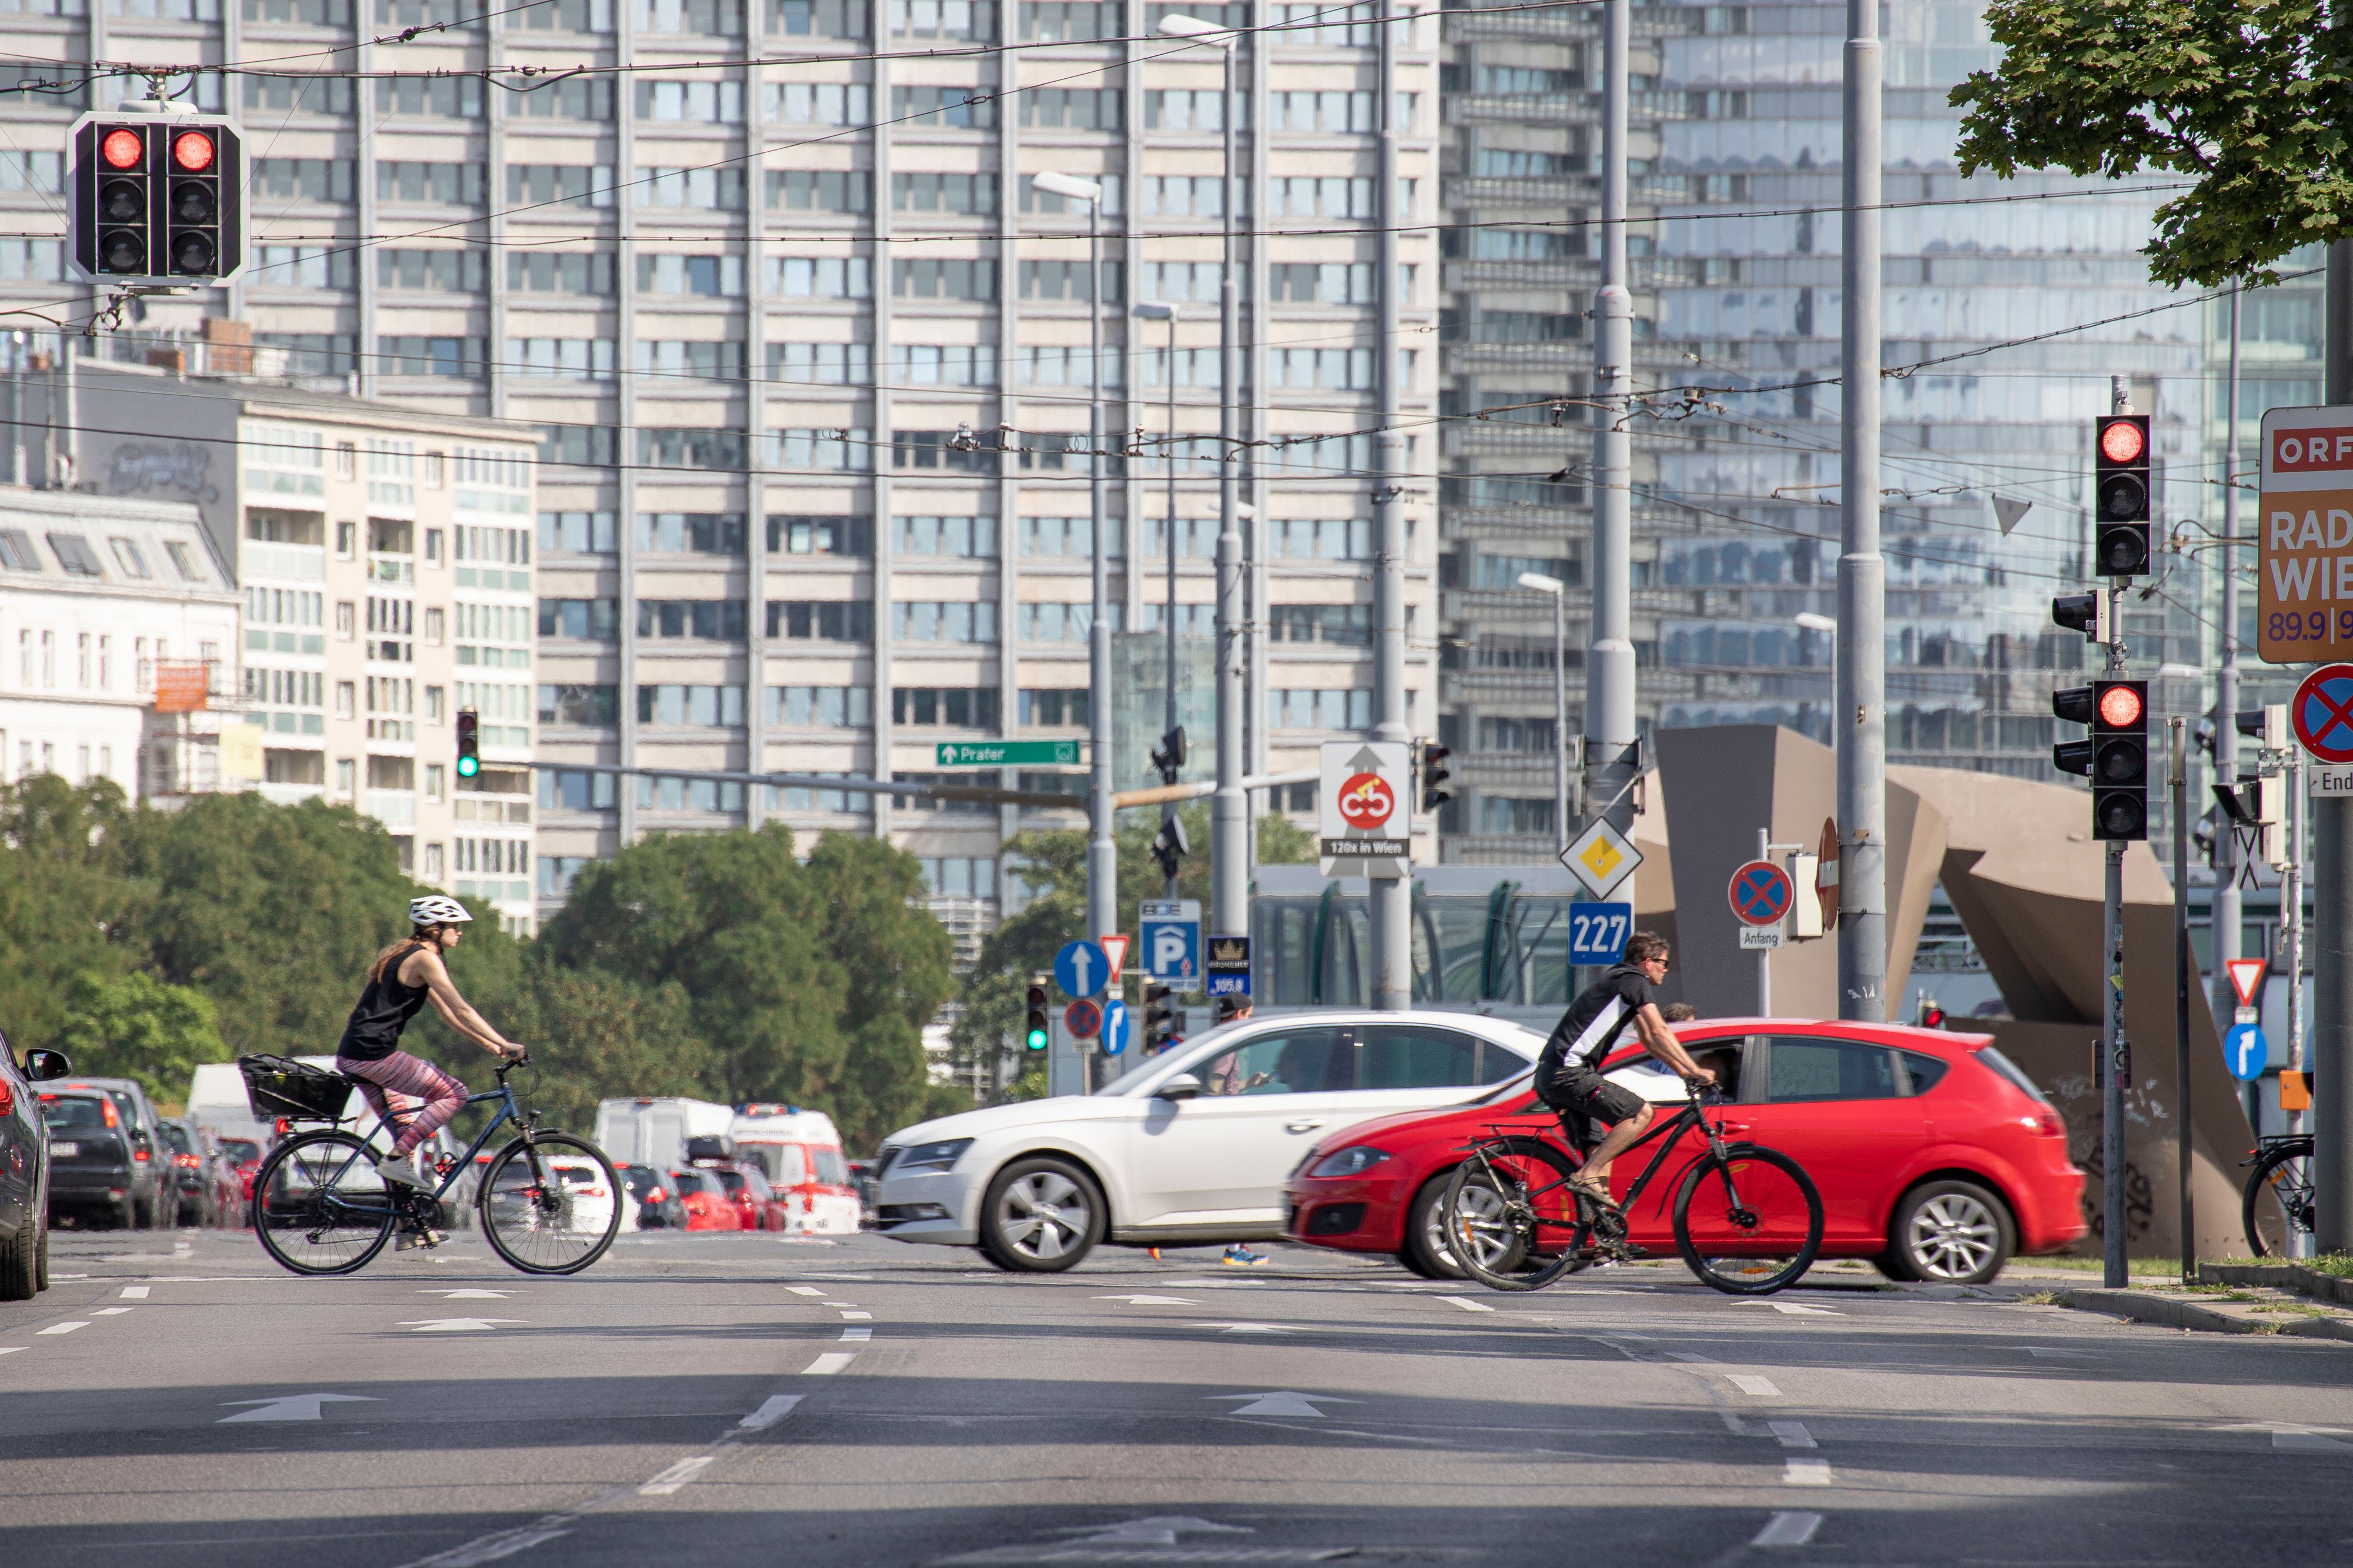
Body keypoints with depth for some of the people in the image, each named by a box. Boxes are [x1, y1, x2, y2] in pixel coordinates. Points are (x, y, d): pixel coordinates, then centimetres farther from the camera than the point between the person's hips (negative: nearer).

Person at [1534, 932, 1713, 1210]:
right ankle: (1587, 1177, -18)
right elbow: (1659, 1033, -12)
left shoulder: (1619, 979, 25)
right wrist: (1695, 1070, -9)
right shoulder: (1635, 981, -5)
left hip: (1549, 1077, 10)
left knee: (1599, 1151, 14)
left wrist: (1685, 1072, 23)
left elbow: (1650, 1041, 29)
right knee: (1640, 1113, -15)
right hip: (1569, 1072, -10)